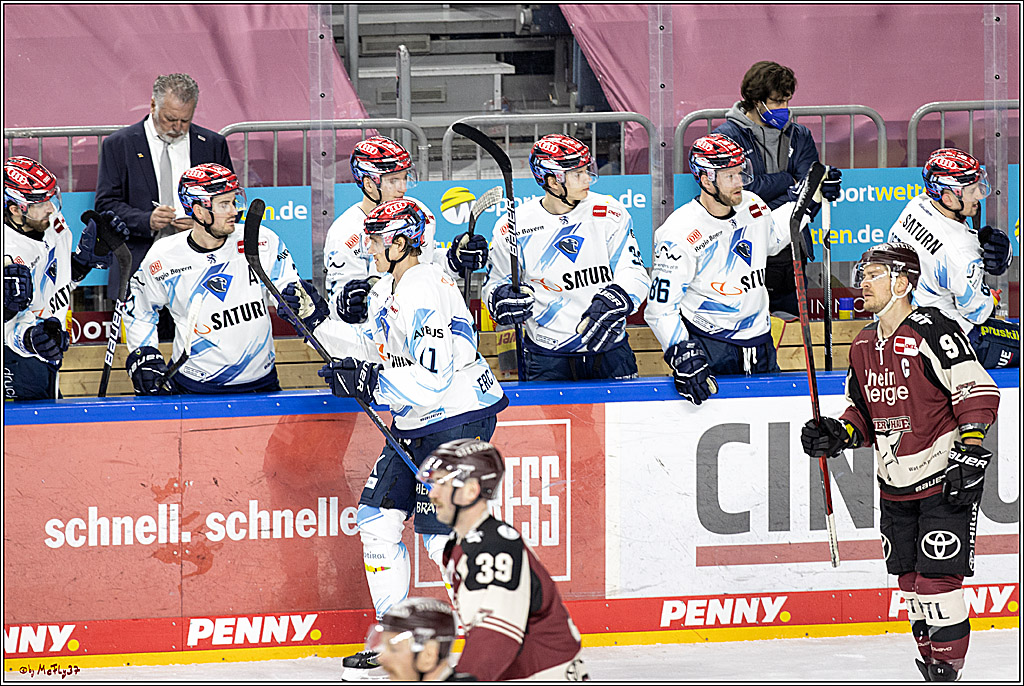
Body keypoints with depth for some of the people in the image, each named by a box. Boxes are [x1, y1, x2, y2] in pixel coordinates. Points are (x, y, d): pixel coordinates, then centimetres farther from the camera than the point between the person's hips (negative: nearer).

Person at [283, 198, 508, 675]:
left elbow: (433, 379, -28)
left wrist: (370, 384, -25)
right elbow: (369, 347, 21)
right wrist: (317, 319, 13)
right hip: (415, 424, 10)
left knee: (439, 535, -13)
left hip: (458, 419, -10)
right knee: (377, 519, 8)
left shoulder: (430, 294, -23)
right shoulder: (387, 290, 9)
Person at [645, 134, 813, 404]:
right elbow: (661, 308, -17)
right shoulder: (680, 235, -19)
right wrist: (682, 356, -29)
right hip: (707, 342, -6)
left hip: (758, 341, 6)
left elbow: (773, 237, 26)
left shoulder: (751, 206, 0)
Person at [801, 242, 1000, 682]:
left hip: (945, 480, -8)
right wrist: (837, 435, 1)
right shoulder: (864, 346, 11)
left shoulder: (931, 331, -15)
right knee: (909, 580, 10)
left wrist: (971, 452, -24)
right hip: (895, 486, 8)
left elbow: (978, 391, -17)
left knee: (937, 579, -12)